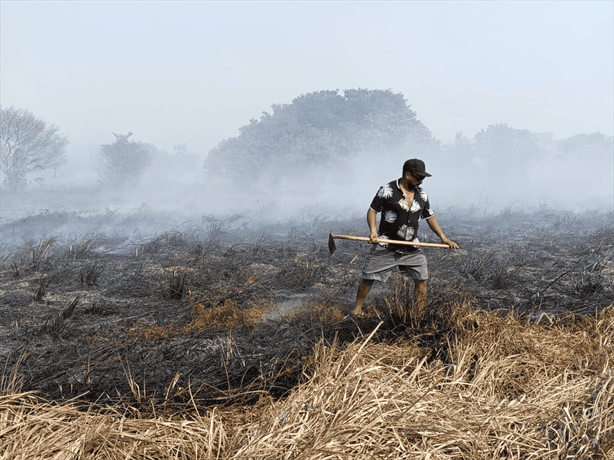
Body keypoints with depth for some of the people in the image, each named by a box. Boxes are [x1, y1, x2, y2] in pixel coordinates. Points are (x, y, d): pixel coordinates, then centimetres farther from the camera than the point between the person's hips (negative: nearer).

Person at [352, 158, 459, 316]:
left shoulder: (422, 195, 7)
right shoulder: (387, 190, -8)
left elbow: (430, 217, 17)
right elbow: (372, 210, -4)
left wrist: (443, 238, 8)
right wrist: (373, 231, -19)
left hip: (411, 249, 4)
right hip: (385, 246, -4)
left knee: (422, 279, -1)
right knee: (368, 278, -2)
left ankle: (420, 314, 13)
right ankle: (357, 309, 16)